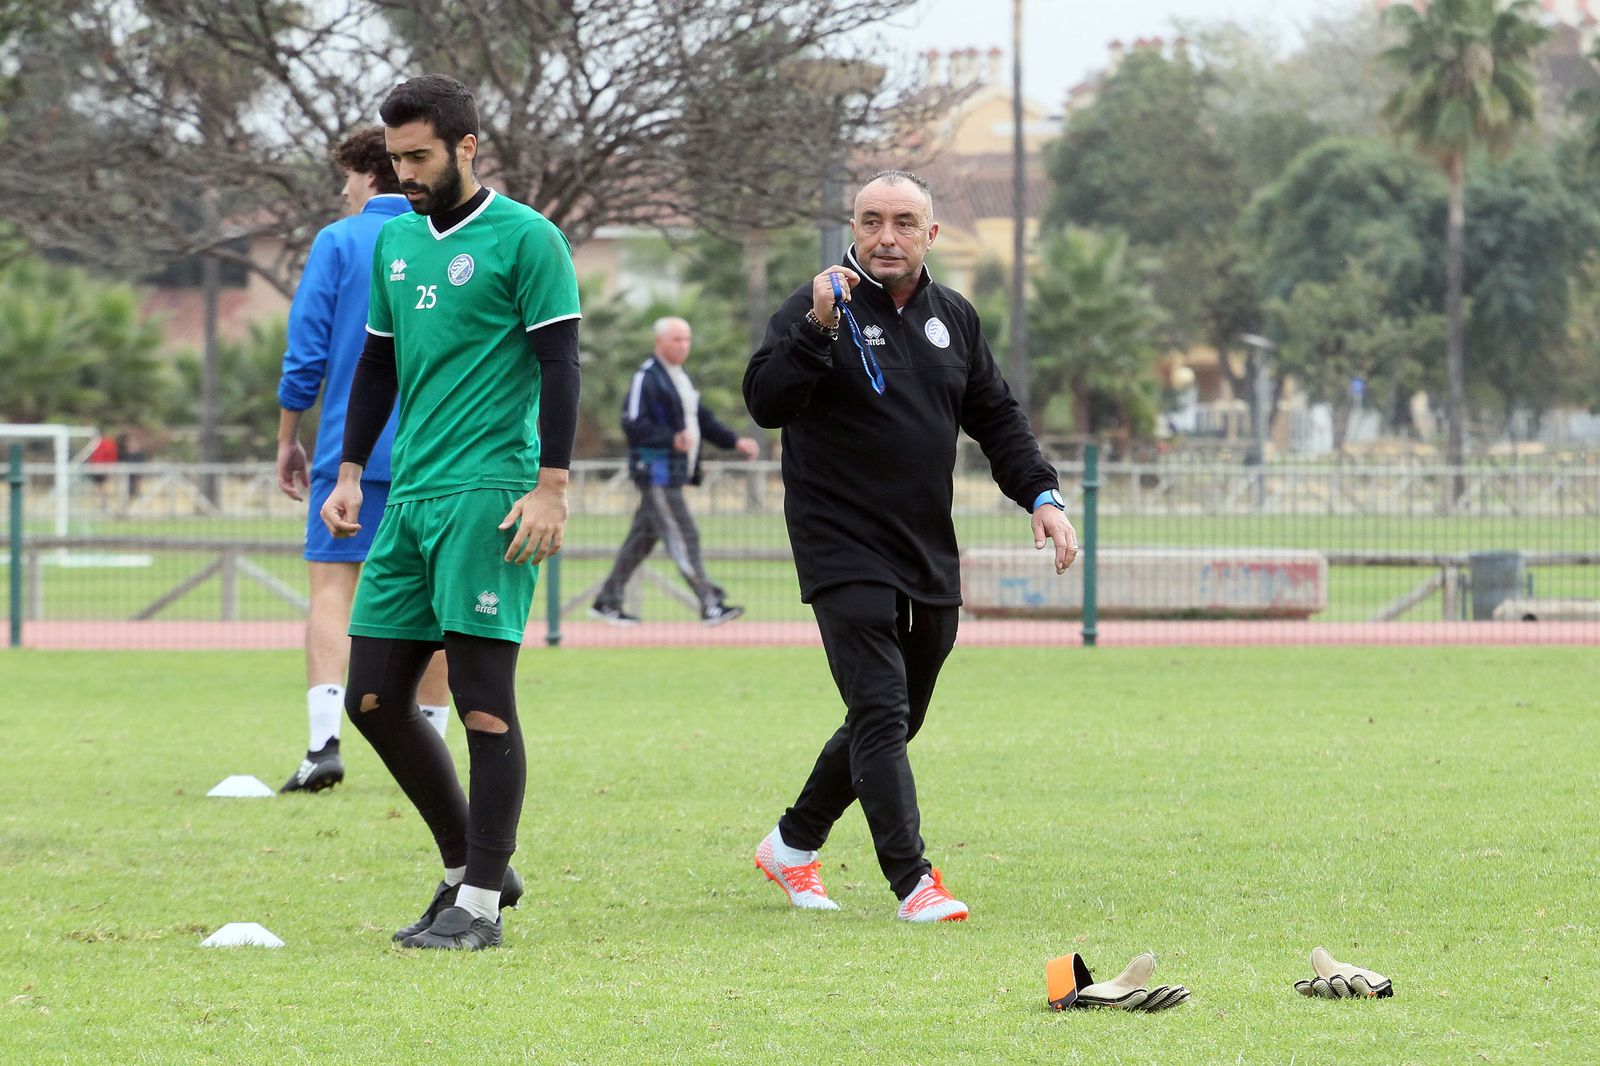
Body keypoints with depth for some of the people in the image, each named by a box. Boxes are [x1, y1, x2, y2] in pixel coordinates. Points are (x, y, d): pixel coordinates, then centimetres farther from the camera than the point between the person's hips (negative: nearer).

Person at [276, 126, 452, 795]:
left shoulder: (339, 243, -1)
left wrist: (288, 439, 6)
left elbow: (305, 354, -3)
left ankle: (324, 742, -23)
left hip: (353, 448, -3)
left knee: (331, 589, -7)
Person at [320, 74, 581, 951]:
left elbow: (559, 366, -9)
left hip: (488, 498, -8)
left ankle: (480, 903, -2)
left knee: (483, 703, -7)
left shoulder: (524, 239, -5)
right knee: (373, 699, 4)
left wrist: (551, 488, -15)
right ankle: (468, 867, 18)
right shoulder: (396, 240, 16)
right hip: (409, 496, 8)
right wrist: (350, 473, 17)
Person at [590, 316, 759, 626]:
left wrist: (734, 441, 14)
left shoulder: (681, 377, 20)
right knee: (682, 536, -10)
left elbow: (703, 419, 25)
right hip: (655, 470, -10)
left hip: (676, 470, 10)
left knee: (643, 537, 12)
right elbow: (633, 423, -20)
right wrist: (672, 439, -28)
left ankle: (607, 602, 17)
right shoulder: (647, 377, -11)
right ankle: (710, 606, -12)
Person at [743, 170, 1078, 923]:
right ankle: (912, 881, -18)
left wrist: (1042, 495, 7)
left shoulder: (954, 318, 11)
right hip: (844, 552, -7)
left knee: (895, 720, 14)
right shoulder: (817, 307, -7)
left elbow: (996, 418, 19)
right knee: (880, 712, -15)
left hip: (929, 557, 7)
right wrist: (819, 328, -33)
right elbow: (766, 402, -21)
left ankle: (794, 844, 30)